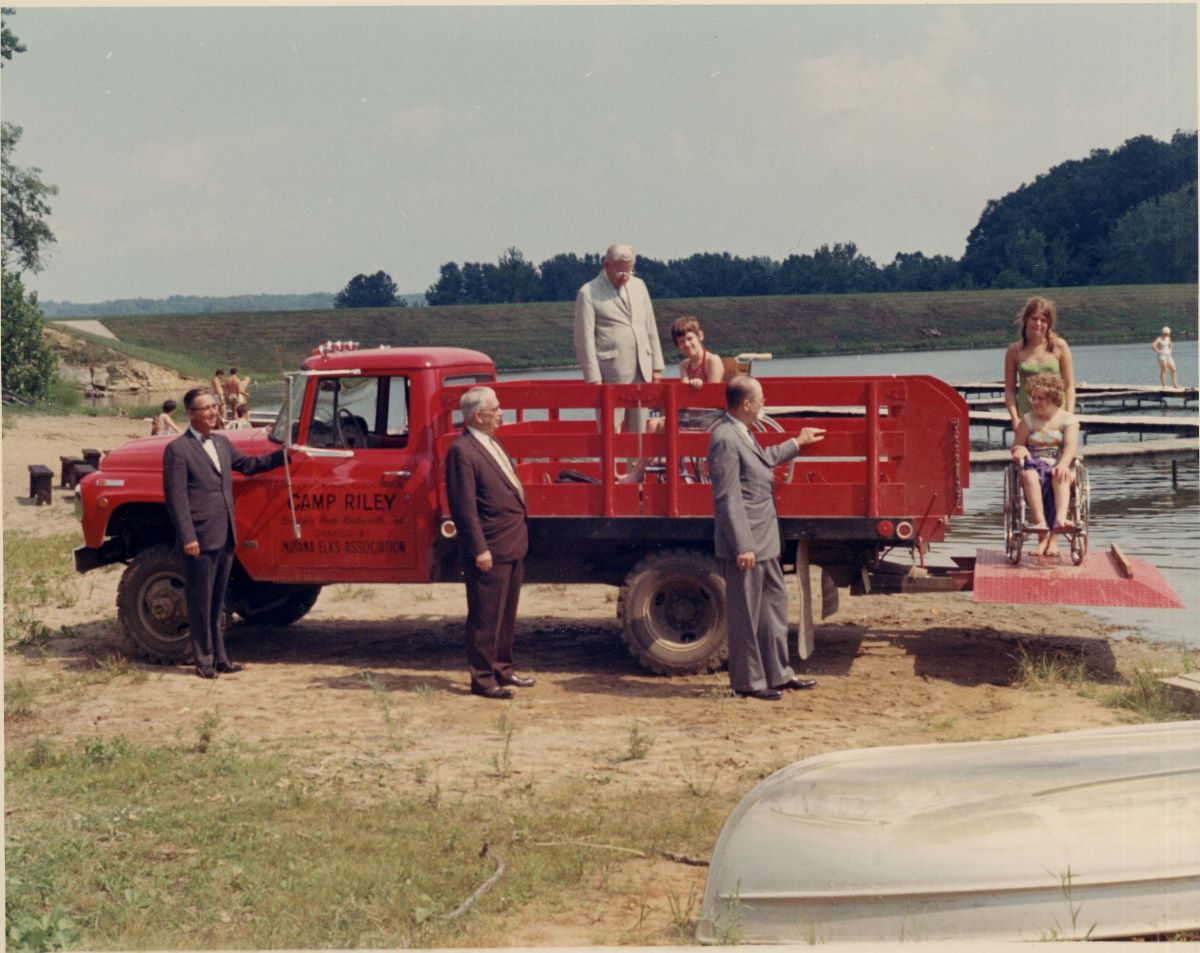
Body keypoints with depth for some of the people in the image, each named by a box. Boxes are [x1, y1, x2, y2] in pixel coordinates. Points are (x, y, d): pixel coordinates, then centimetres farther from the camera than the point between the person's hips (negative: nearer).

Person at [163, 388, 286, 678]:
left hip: (225, 538, 7)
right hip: (200, 540, -7)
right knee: (200, 605, 2)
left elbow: (248, 464, 28)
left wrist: (283, 455, 18)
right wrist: (188, 538, -19)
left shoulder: (222, 444, 14)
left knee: (217, 603, 14)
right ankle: (204, 661, 10)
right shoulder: (177, 449, -9)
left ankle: (220, 657, 21)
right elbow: (176, 498, -13)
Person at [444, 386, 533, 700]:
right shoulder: (462, 451, -16)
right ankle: (482, 678, 7)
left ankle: (502, 669, 29)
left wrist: (521, 536, 18)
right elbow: (464, 506, -18)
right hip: (490, 550, -10)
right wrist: (479, 549, -20)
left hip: (513, 545, 10)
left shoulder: (492, 443, 15)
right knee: (485, 616, -1)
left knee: (506, 614, 18)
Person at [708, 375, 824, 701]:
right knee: (746, 614, 1)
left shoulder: (743, 434, 11)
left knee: (774, 604, 17)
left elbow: (763, 459, 34)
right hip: (745, 542, -11)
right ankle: (748, 682, 11)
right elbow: (728, 499, -22)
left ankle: (778, 673, 28)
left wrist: (797, 443, 41)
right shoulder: (725, 439, -20)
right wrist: (743, 547, -23)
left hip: (764, 541, 11)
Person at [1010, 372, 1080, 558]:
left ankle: (1060, 519, -58)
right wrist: (1020, 450, -12)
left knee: (1059, 475, -39)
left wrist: (1063, 465, -27)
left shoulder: (1068, 420, 9)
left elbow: (1071, 447, -6)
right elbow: (1016, 446, 15)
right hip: (1035, 464, 1)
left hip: (1059, 466, -1)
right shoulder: (1028, 420, 16)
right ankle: (1041, 524, -49)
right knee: (1030, 475, -37)